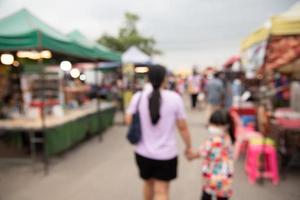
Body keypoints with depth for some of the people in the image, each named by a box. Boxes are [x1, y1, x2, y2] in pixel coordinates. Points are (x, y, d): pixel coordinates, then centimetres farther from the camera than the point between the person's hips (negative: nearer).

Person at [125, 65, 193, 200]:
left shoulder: (138, 97, -7)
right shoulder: (174, 98, -12)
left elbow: (128, 121, -2)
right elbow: (182, 127, -8)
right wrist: (188, 147, 7)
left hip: (143, 152, 3)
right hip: (166, 154, -3)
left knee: (148, 183, 27)